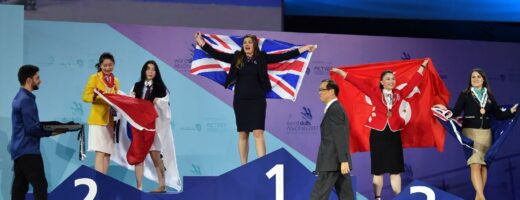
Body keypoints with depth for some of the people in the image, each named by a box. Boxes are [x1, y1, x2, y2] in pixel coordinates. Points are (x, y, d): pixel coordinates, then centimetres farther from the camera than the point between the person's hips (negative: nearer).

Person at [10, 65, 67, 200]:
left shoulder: (20, 97, 15)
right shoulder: (26, 99, -16)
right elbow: (31, 128, -20)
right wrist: (52, 132, -10)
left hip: (19, 150, 10)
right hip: (28, 151, -10)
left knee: (20, 187, 8)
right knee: (40, 186, -9)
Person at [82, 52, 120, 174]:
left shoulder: (115, 81, 16)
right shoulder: (94, 78, 0)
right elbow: (85, 96, -7)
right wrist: (96, 96, -26)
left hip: (111, 121, 5)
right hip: (98, 120, -5)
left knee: (107, 154, 4)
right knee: (100, 153, -13)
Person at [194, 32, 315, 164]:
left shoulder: (262, 58, 2)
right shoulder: (236, 58, 5)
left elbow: (283, 56, 1)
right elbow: (217, 55, 5)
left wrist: (304, 49, -1)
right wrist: (202, 44, 1)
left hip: (257, 100, -2)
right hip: (240, 100, 2)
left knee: (258, 132, -11)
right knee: (242, 134, 6)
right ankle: (243, 166, 12)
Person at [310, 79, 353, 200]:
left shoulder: (334, 109, -12)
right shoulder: (335, 109, 19)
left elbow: (340, 137, -19)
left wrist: (343, 160, -23)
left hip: (333, 162, -10)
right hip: (338, 162, 10)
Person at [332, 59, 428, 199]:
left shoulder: (399, 94, 7)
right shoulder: (374, 93, 1)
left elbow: (413, 82, 15)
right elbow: (358, 82, -1)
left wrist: (423, 66, 20)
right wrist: (340, 72, -2)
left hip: (394, 134, 2)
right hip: (378, 133, -2)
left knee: (396, 170, 2)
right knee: (378, 170, 5)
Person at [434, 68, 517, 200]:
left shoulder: (489, 96, 13)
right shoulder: (465, 94, 3)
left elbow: (498, 115, 12)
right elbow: (456, 112, -7)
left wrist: (511, 111, 0)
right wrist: (446, 110, -25)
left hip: (486, 133, 4)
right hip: (470, 132, -4)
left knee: (484, 164, 2)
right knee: (475, 164, -14)